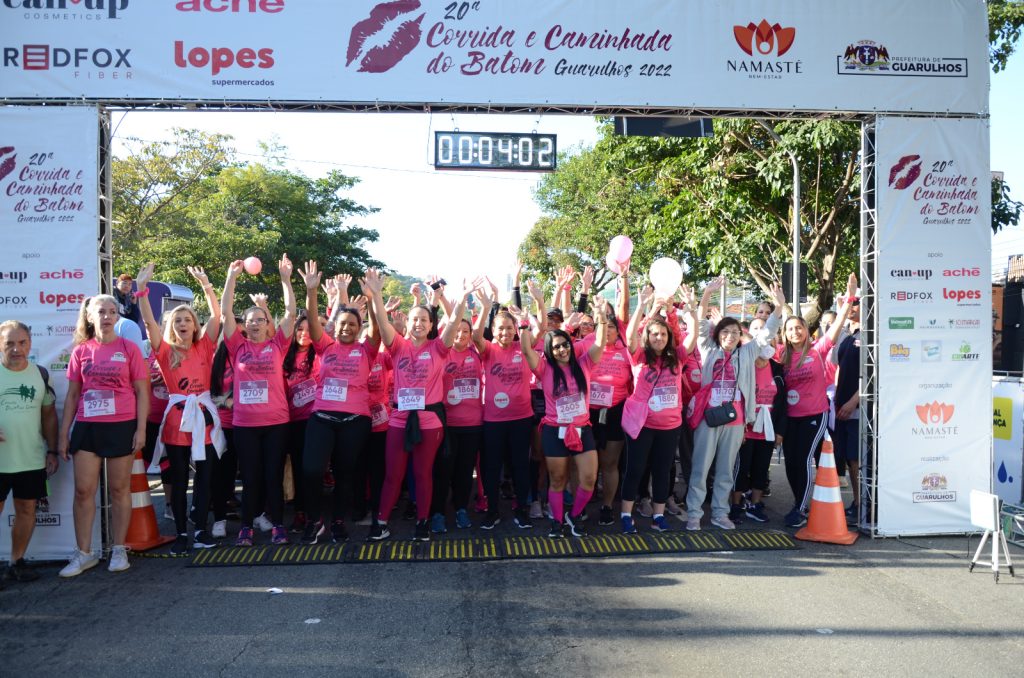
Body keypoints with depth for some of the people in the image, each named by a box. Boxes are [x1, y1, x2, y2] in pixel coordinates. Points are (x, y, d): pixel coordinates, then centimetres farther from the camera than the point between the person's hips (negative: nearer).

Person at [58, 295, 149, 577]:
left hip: (121, 426, -2)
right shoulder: (81, 351, 6)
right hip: (86, 427, 2)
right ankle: (83, 553, 14)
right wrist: (63, 433, 7)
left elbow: (142, 392, 1)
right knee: (83, 490, 2)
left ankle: (118, 550, 18)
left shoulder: (129, 349, 0)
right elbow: (72, 395, 10)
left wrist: (141, 429, -6)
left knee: (119, 489, 6)